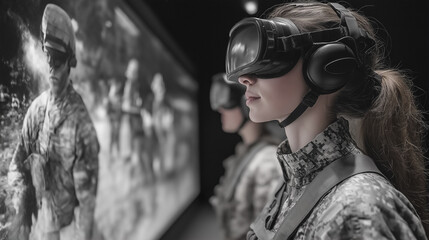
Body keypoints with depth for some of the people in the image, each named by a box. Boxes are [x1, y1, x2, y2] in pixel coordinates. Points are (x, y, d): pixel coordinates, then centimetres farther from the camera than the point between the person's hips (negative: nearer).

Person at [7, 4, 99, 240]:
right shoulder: (36, 108, -3)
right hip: (37, 220, 4)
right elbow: (18, 164, 5)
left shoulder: (80, 117, -16)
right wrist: (20, 213, -8)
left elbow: (87, 185, -14)